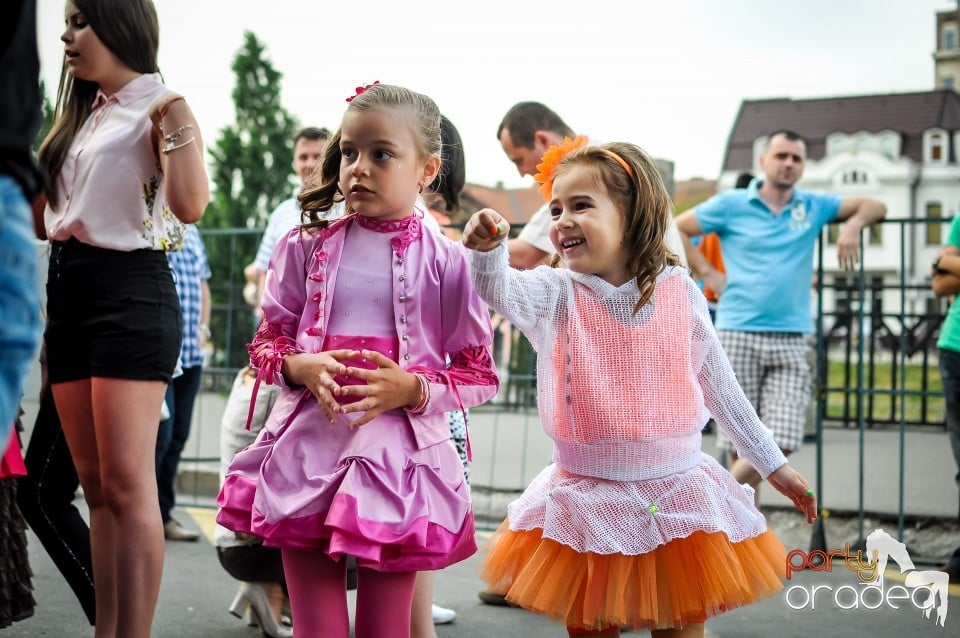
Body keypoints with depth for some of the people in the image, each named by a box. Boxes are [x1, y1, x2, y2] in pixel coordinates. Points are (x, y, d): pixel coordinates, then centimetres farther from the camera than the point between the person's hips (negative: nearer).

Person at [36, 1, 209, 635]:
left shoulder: (159, 107, -4)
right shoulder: (80, 115, 20)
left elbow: (191, 206, -20)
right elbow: (47, 216, 20)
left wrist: (177, 124, -25)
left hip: (130, 289, -8)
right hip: (68, 291, 8)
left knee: (127, 484, -11)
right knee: (96, 485, 8)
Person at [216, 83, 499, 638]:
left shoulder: (449, 263, -3)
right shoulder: (308, 247, 3)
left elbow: (481, 375, 1)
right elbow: (268, 341, 10)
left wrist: (413, 389, -16)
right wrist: (299, 367, -12)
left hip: (398, 458, -1)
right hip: (309, 450, 2)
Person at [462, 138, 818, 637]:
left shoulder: (679, 293, -2)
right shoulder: (556, 295, -5)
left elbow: (719, 387, 8)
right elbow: (498, 288, -27)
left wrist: (773, 464, 13)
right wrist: (487, 249, -49)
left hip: (676, 499, 1)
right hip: (587, 506, 0)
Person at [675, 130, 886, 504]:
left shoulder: (814, 206, 12)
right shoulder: (731, 204, 4)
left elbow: (874, 207, 19)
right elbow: (674, 231, 7)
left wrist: (853, 224, -2)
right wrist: (707, 273, 0)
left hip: (792, 340, 3)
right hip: (739, 335, -3)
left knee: (782, 443, -8)